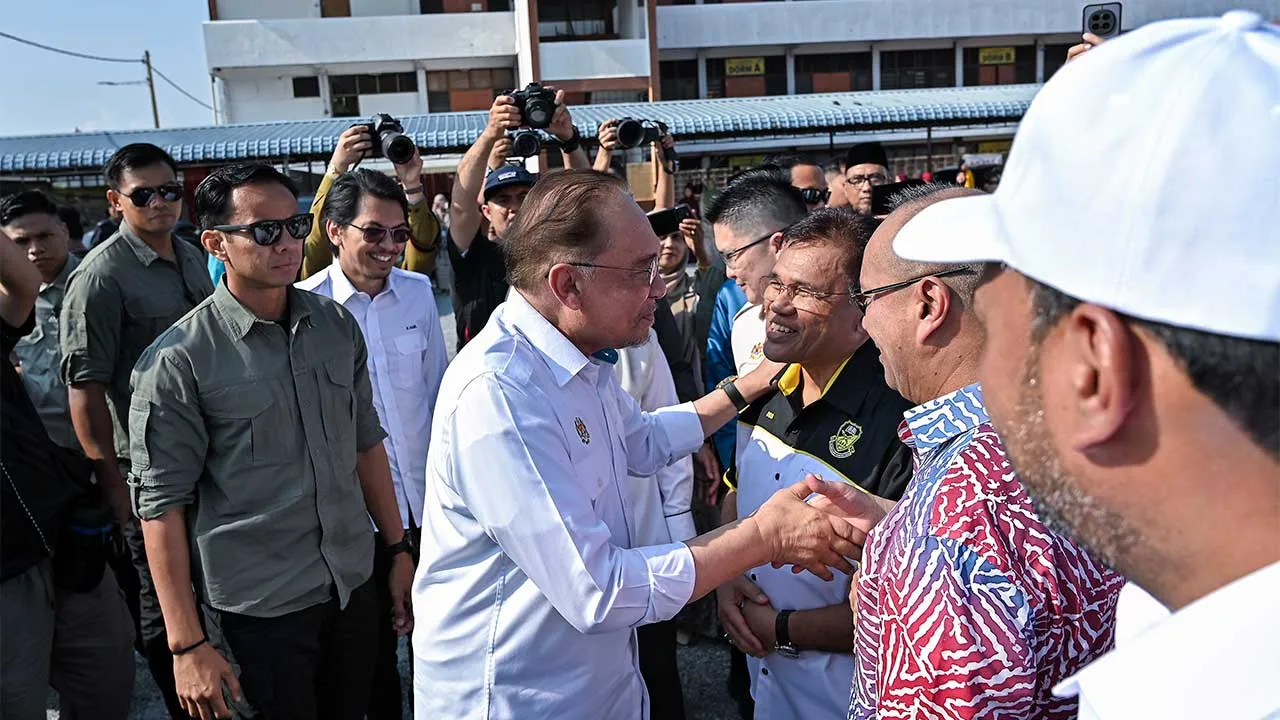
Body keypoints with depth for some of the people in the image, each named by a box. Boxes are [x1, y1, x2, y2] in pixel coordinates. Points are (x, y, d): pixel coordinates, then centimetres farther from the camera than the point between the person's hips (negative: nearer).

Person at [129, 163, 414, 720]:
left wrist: (397, 549, 11)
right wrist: (188, 645, -12)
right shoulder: (178, 361, -13)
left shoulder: (337, 325, 2)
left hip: (354, 587, 5)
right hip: (259, 610, -5)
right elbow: (162, 504, -12)